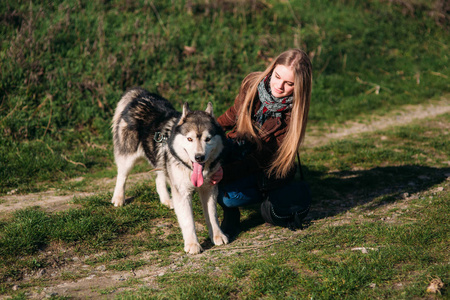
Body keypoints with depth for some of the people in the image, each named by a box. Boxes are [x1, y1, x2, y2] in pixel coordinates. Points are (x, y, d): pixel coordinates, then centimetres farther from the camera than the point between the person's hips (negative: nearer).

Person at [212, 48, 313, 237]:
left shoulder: (293, 113, -22)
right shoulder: (252, 83, -11)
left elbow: (264, 156, -25)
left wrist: (228, 173, -37)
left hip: (267, 167, -4)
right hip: (237, 149, 5)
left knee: (228, 195, -31)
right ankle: (229, 213, -6)